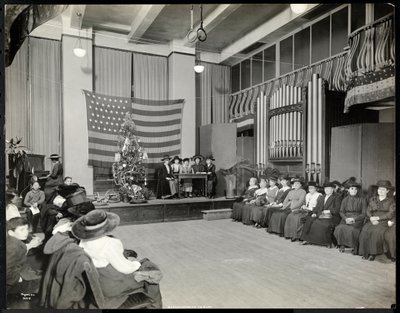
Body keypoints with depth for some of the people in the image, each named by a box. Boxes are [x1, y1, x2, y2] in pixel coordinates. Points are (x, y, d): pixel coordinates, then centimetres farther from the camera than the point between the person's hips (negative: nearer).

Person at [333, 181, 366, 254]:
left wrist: (354, 219, -14)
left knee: (352, 229, -33)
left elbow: (364, 214, 1)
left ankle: (355, 248, -15)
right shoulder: (345, 199, 17)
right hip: (346, 219, 3)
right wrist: (346, 218, -11)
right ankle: (342, 245, -12)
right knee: (339, 228, -28)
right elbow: (341, 211, 10)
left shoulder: (362, 200, 8)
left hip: (357, 220, -2)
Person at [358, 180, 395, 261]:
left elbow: (390, 214, -3)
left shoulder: (391, 200, 8)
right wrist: (371, 218, -9)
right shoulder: (372, 199, 19)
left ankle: (373, 253, -25)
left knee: (376, 231, -33)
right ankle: (365, 253, -24)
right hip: (373, 221, 3)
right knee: (365, 230, -28)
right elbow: (368, 211, 12)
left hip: (384, 221, -3)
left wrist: (378, 218, -13)